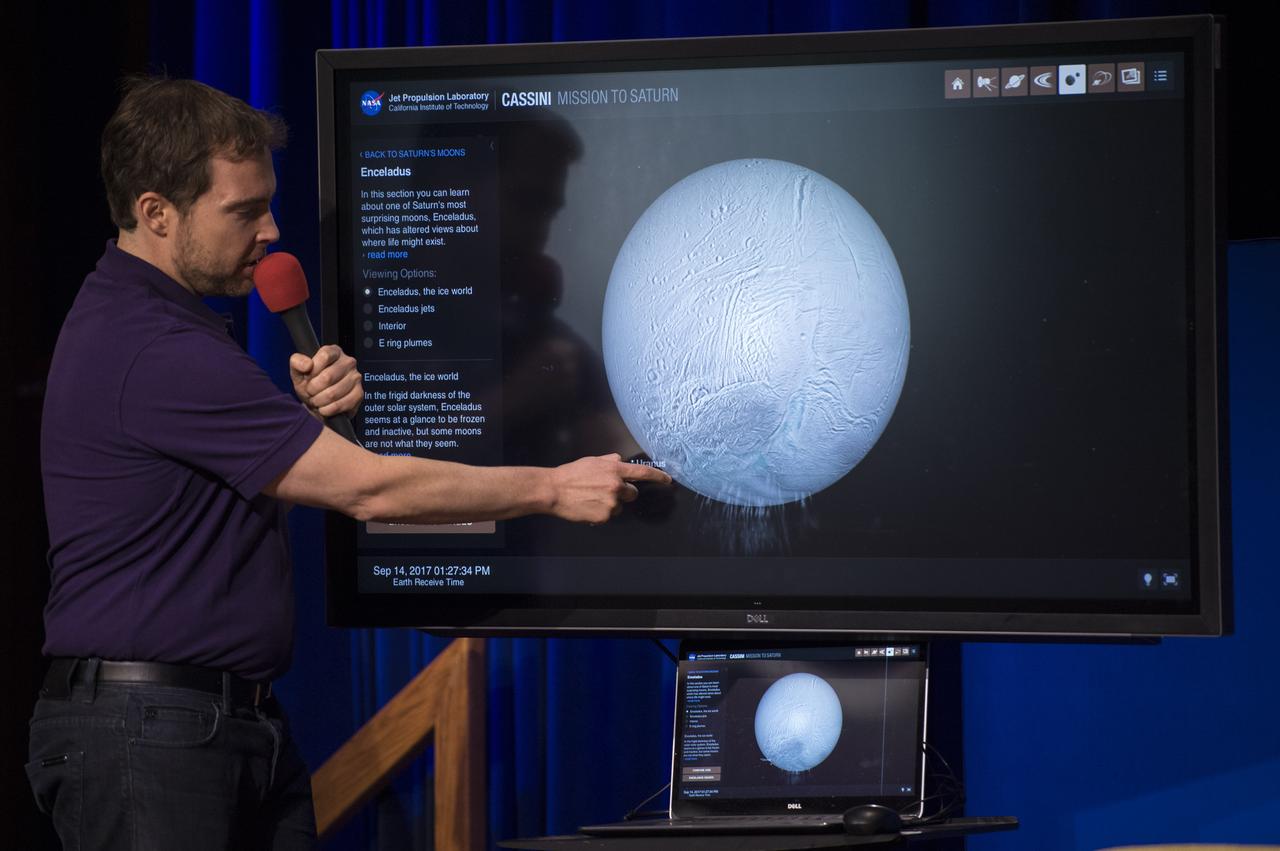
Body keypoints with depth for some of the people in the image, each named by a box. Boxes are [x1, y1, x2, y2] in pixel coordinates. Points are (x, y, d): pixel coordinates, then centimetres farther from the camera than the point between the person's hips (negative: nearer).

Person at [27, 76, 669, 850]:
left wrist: (308, 416, 0)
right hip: (145, 728, -10)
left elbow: (271, 484, 22)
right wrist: (553, 489, -11)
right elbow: (370, 489, -19)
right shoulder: (149, 351, -20)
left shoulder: (156, 322, 14)